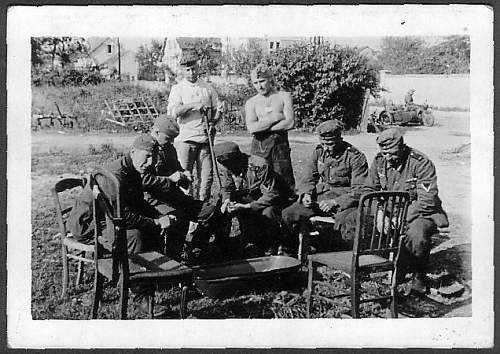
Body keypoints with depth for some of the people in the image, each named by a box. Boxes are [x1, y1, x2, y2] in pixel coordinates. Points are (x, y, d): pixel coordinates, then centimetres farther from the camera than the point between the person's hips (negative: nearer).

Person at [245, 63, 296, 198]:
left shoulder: (284, 96, 6)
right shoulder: (251, 102, 8)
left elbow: (290, 123, -8)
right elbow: (251, 128, -8)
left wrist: (262, 127, -6)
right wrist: (275, 118, -10)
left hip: (280, 145, -1)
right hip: (258, 146, 1)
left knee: (285, 183, -1)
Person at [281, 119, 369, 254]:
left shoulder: (355, 156, -7)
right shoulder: (318, 152, 11)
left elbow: (359, 190, -13)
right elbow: (308, 179, 13)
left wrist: (335, 202, -26)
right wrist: (306, 194, -10)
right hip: (318, 196, 4)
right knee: (287, 215, -17)